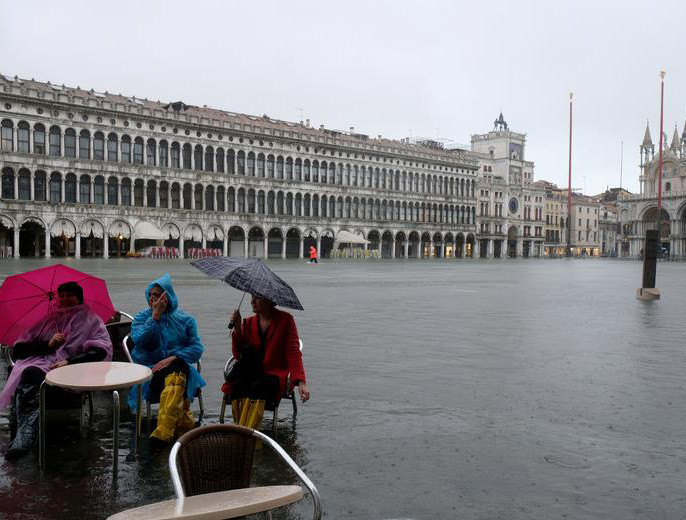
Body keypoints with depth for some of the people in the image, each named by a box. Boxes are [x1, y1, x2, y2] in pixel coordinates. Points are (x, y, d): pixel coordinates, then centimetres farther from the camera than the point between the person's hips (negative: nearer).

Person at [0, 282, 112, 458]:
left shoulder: (91, 321, 18)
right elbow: (17, 350, 20)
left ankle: (23, 439, -43)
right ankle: (22, 439, -39)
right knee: (29, 374, -35)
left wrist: (70, 361, -14)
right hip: (38, 365, 4)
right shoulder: (49, 321, 30)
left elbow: (102, 351, -1)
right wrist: (48, 344, 1)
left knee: (32, 377, -35)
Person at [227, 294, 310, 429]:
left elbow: (294, 353, -6)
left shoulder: (285, 320, 2)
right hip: (251, 374, 4)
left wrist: (301, 383, -20)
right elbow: (238, 356, 7)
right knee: (236, 386, -29)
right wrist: (237, 329, -6)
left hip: (275, 374, -3)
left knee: (257, 387, -34)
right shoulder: (249, 322, 13)